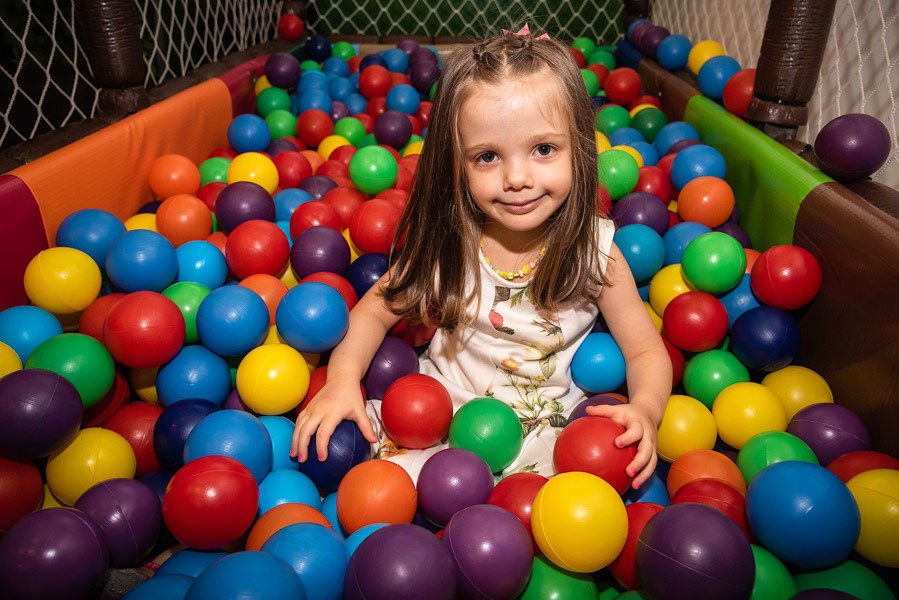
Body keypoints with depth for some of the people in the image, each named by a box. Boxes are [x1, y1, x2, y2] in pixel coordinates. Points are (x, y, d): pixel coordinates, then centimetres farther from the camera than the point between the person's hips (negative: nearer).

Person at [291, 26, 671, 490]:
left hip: (544, 430, 0)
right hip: (439, 409, 1)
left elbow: (646, 351, -5)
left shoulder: (595, 252, -14)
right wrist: (343, 378, -19)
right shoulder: (446, 242, -12)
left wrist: (644, 408, -26)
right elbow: (376, 309, -2)